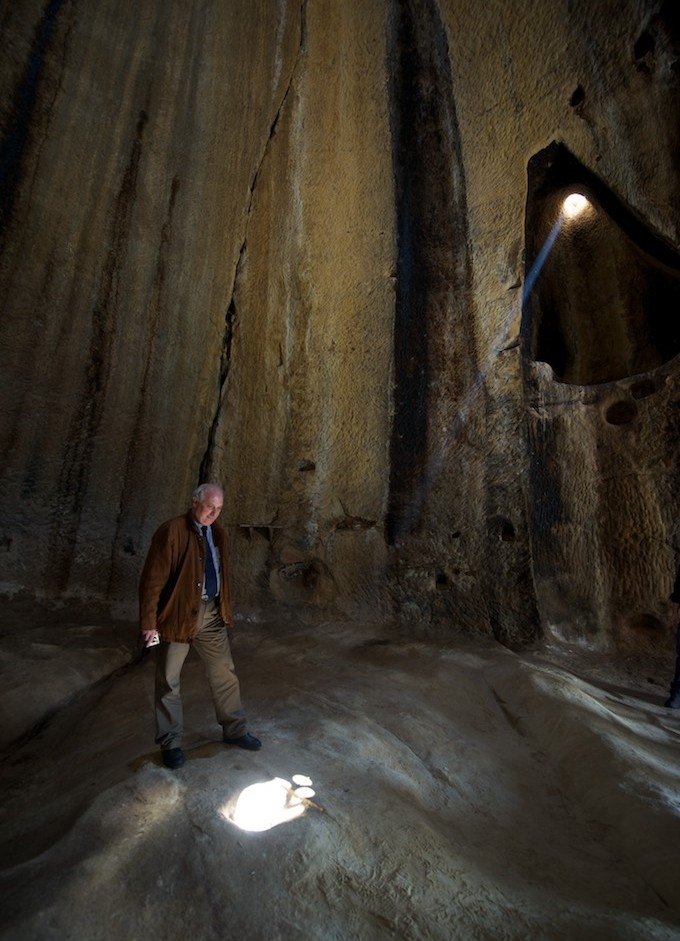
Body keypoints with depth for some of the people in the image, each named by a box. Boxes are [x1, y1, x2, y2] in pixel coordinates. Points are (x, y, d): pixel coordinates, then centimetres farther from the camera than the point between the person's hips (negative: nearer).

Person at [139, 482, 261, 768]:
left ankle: (234, 730, 34)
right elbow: (152, 579, -15)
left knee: (225, 673, 15)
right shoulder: (171, 531, -17)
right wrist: (149, 622, -14)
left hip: (211, 613, 6)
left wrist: (225, 608, 12)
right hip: (178, 615, -6)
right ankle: (170, 743, 32)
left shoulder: (218, 533, 4)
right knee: (168, 681, 12)